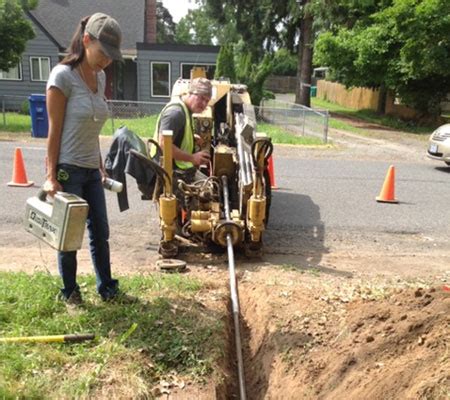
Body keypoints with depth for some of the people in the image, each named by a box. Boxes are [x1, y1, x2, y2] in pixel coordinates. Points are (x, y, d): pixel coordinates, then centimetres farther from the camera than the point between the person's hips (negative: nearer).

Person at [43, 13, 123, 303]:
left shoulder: (100, 77, 7)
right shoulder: (63, 75, -13)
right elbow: (54, 131, -12)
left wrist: (101, 167, 15)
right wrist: (51, 176, -14)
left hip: (92, 170, 7)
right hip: (67, 170, -7)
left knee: (100, 231, 13)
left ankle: (106, 286, 29)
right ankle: (70, 291, 25)